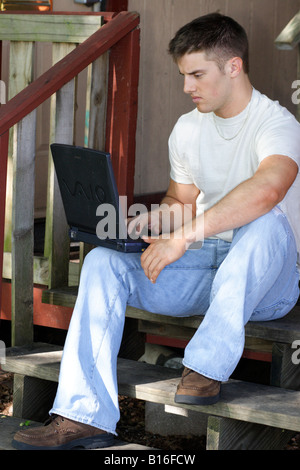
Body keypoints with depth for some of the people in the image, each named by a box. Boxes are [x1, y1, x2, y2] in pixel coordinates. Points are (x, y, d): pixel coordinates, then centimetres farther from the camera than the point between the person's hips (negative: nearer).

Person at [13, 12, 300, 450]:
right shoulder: (187, 129, 10)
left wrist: (183, 237, -38)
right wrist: (155, 217, -3)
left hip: (265, 281, -6)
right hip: (201, 267, 6)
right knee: (102, 262, -16)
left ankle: (206, 368, -35)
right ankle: (85, 415, -24)